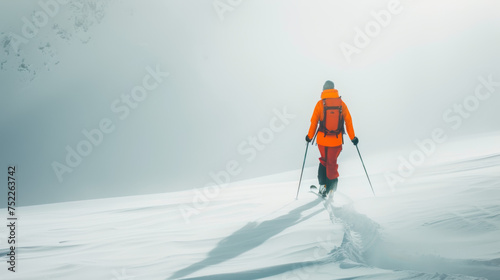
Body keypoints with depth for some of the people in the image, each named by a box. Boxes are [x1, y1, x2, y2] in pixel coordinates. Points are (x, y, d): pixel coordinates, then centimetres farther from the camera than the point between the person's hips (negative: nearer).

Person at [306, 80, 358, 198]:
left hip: (322, 139, 0)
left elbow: (314, 122, -2)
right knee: (332, 163, 15)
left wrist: (310, 136, 12)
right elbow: (348, 121, 2)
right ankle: (331, 187, 9)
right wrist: (353, 137, 11)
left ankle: (322, 185, 10)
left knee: (323, 161, 20)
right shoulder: (341, 103, -2)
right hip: (337, 140, 0)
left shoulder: (320, 103, -5)